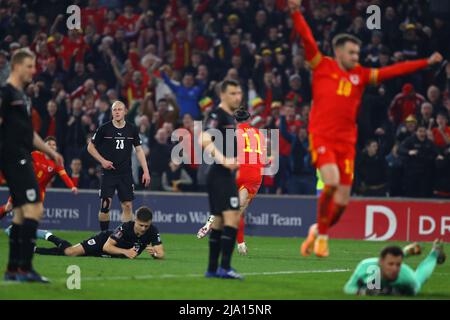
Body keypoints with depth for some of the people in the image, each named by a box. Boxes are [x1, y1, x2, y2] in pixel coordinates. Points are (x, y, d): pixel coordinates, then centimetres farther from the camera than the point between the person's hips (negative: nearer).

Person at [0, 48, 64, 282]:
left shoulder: (22, 95, 20)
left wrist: (50, 152, 26)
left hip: (23, 159, 10)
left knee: (21, 213, 10)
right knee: (33, 209, -15)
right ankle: (25, 268, -15)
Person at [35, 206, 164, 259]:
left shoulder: (153, 232, -23)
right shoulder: (125, 227, -33)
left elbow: (161, 254, -21)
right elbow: (106, 247, -30)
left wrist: (154, 253, -45)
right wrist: (125, 252, -43)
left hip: (119, 255, 3)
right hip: (105, 240, -3)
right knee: (71, 252, -18)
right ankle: (50, 237, 15)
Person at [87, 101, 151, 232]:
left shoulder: (132, 129, 4)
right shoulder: (104, 128, -3)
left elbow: (139, 150, 9)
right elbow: (90, 147, 5)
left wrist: (146, 171, 2)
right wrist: (102, 161, -7)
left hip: (126, 174, 2)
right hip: (108, 173, -2)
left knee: (127, 206, 0)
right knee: (105, 205, -9)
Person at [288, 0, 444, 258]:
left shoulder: (361, 75, 13)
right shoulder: (322, 66, 4)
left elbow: (393, 71, 14)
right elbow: (307, 39, -4)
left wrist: (426, 63, 12)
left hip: (347, 141, 4)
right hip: (321, 137, -4)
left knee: (343, 199, 1)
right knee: (332, 183, -24)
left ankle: (319, 230, 27)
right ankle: (322, 235, -4)